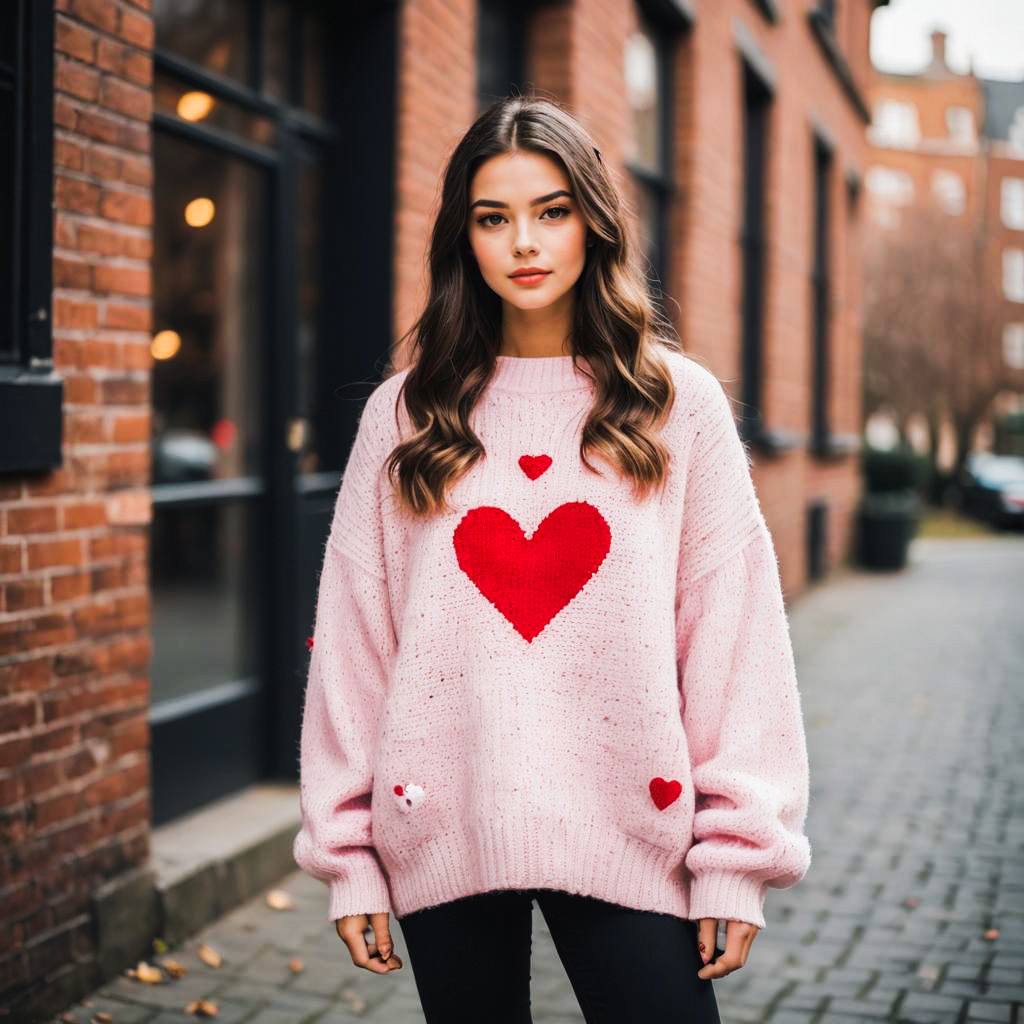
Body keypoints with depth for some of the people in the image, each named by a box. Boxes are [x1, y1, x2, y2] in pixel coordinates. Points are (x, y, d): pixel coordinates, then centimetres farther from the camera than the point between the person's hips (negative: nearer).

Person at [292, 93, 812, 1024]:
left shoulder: (682, 404, 2)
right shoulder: (405, 415, 4)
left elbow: (735, 632, -1)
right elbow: (352, 636, 4)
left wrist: (737, 856, -4)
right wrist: (348, 857, 3)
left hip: (627, 832, -1)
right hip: (442, 834, 1)